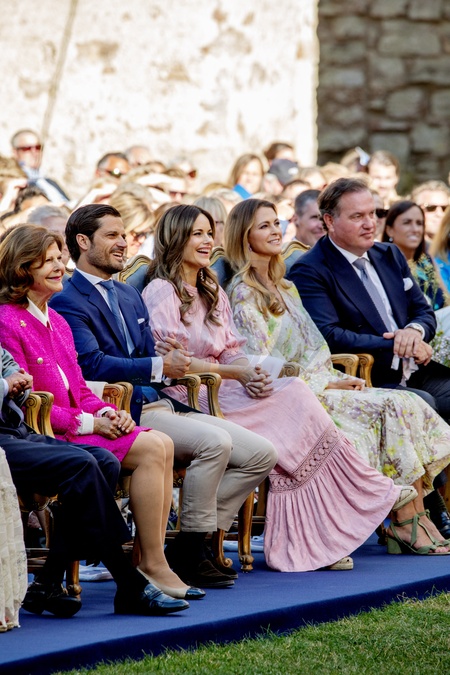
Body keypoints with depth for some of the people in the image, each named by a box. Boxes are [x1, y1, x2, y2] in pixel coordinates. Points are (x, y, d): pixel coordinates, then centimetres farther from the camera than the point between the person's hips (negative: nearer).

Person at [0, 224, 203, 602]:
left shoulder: (57, 322, 21)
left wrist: (107, 413, 0)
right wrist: (88, 423, -15)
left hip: (79, 425, 9)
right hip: (44, 436, -9)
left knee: (162, 445, -12)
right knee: (149, 450, -21)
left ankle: (153, 560, -15)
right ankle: (152, 565, -17)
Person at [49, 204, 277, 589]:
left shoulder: (130, 296, 25)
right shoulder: (68, 302, -5)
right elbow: (91, 364, -19)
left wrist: (173, 361, -2)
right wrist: (159, 367, -18)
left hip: (159, 404, 9)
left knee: (262, 454, -4)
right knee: (215, 441, -30)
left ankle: (196, 541, -2)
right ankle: (189, 554, -17)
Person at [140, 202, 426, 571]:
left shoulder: (212, 291, 22)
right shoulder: (161, 292, -4)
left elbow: (232, 351, 14)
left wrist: (249, 371, -10)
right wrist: (237, 373, -17)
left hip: (221, 388, 7)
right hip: (185, 399, -7)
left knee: (293, 392, -21)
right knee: (293, 398, -24)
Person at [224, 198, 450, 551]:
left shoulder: (285, 289, 21)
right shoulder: (244, 294, -6)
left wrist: (339, 378, 1)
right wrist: (329, 383, -11)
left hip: (323, 386, 8)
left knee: (408, 406, -13)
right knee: (393, 408, -22)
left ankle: (416, 517, -20)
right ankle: (412, 520, -18)